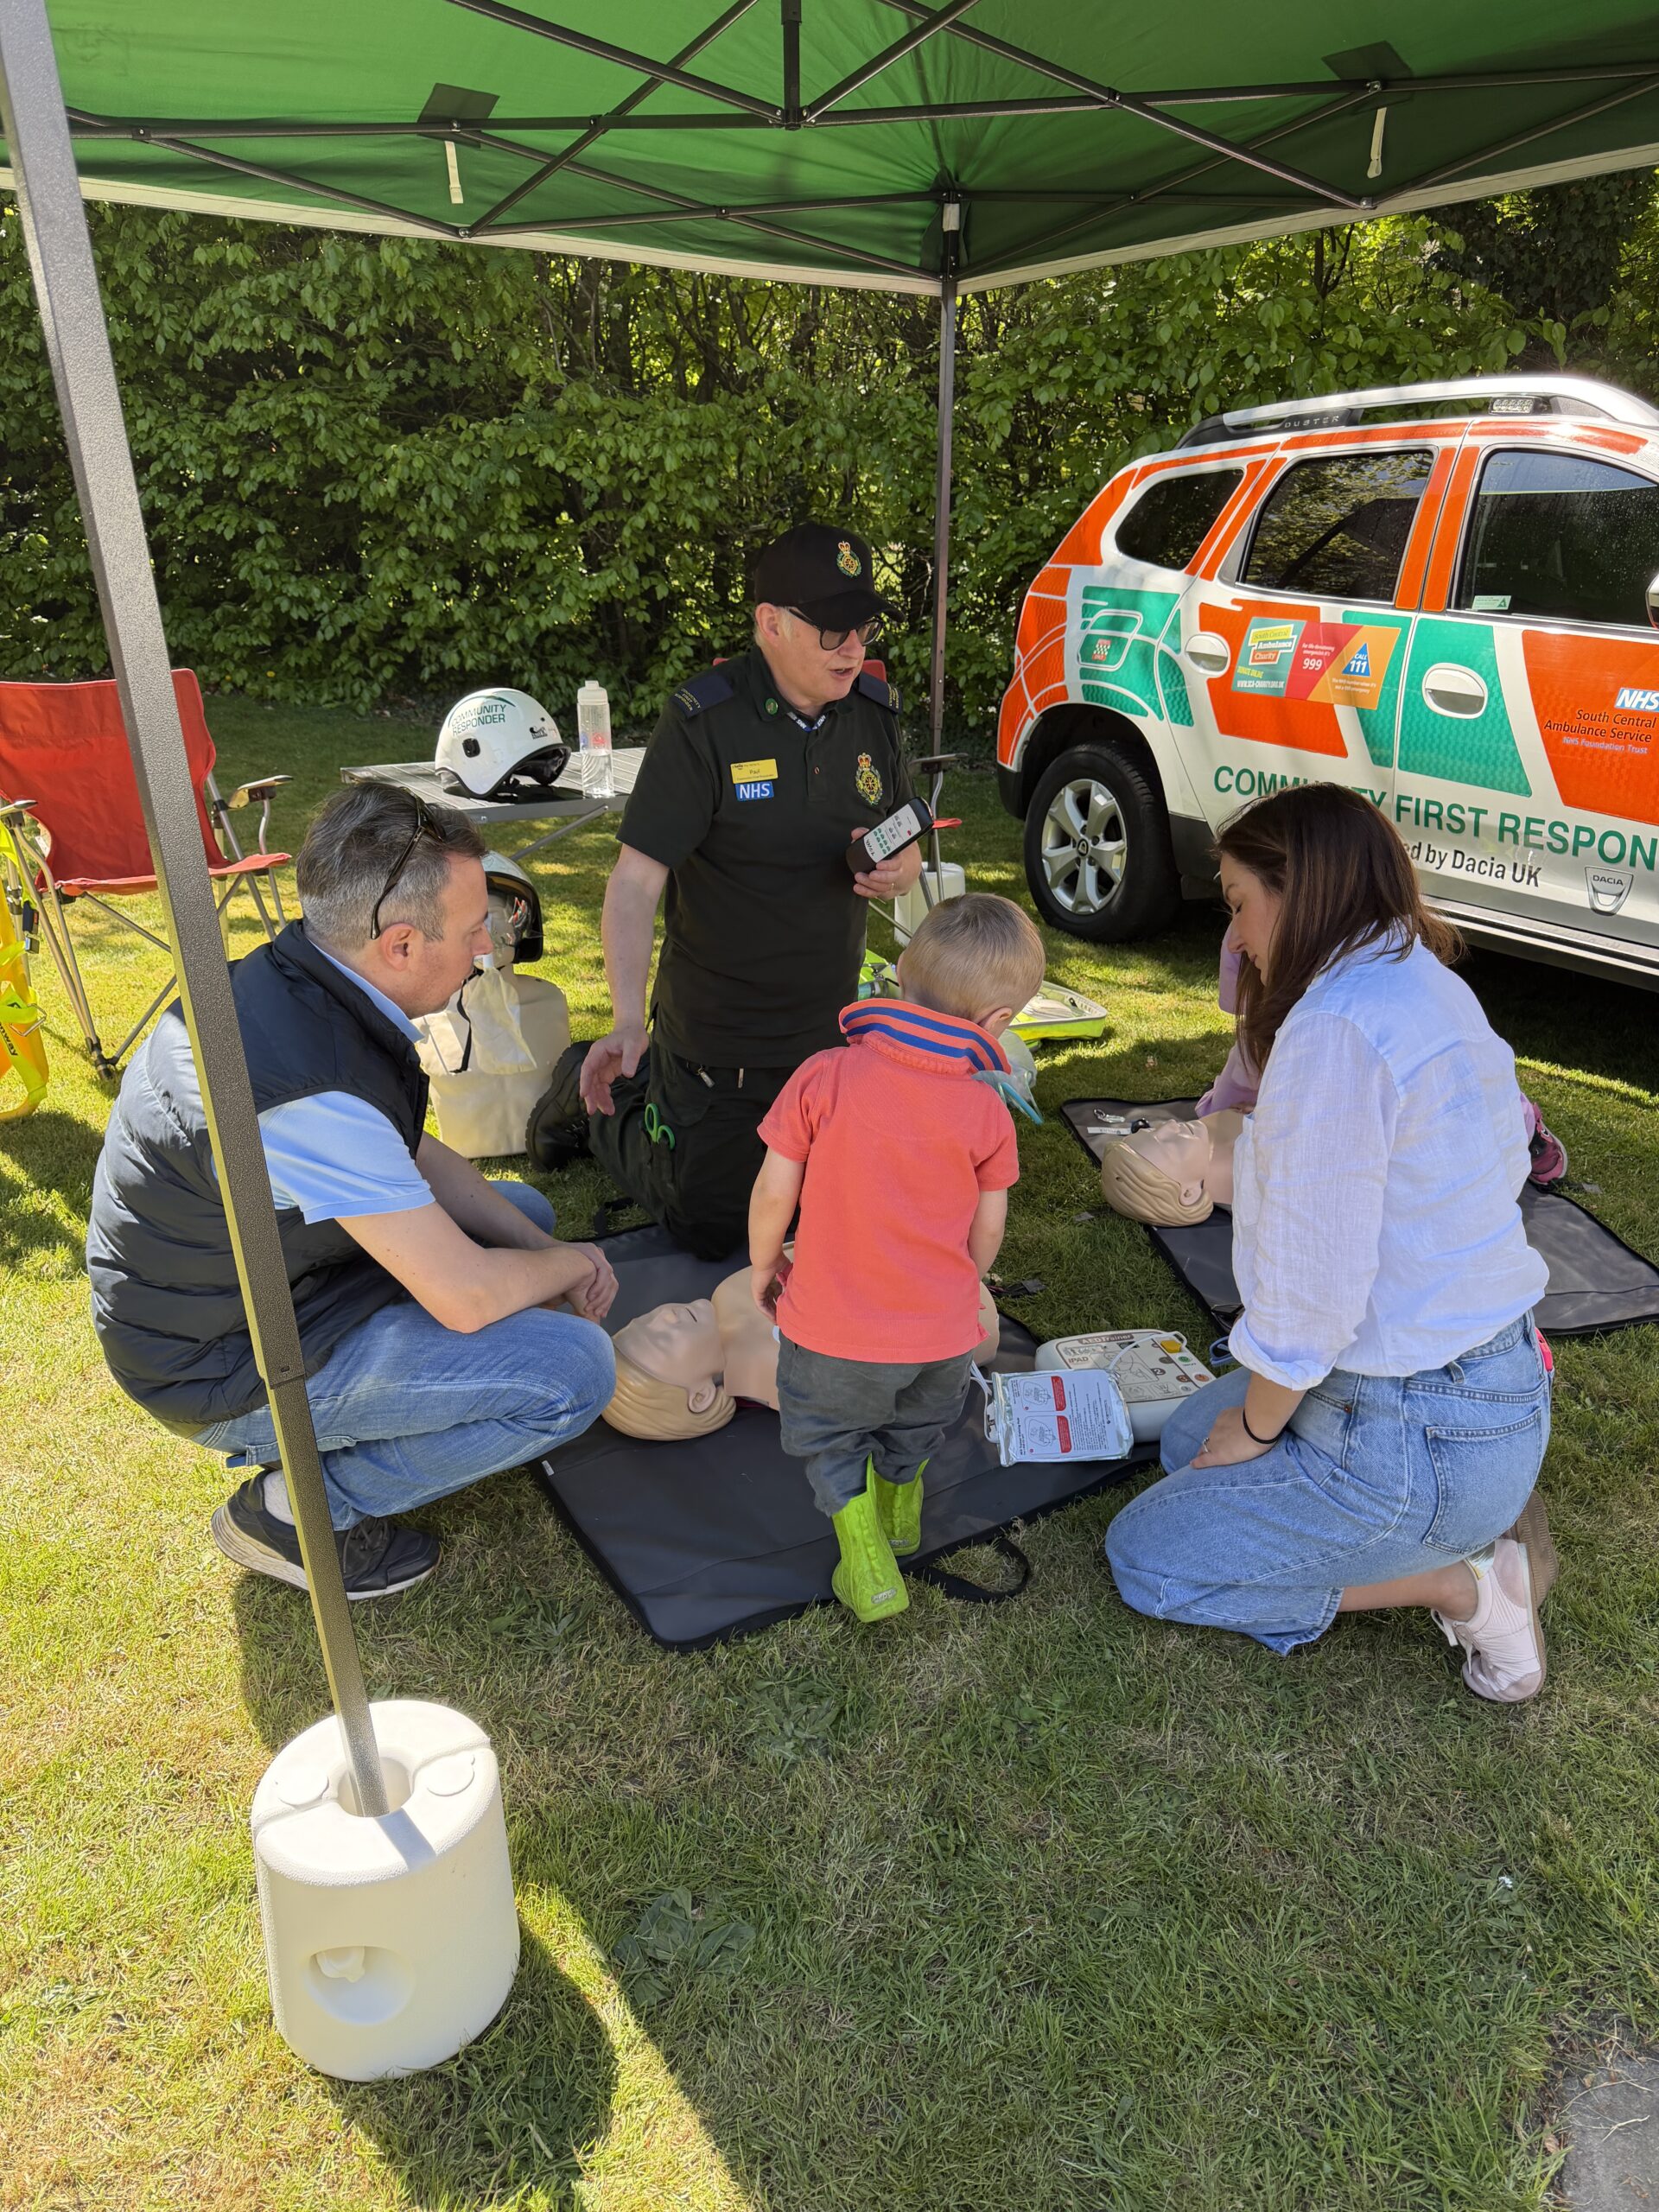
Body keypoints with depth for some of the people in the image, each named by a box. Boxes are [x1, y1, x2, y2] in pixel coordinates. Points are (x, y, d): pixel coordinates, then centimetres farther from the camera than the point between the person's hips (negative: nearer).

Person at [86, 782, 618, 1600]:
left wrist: (541, 1245, -1)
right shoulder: (314, 1094, -35)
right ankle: (298, 1507, -2)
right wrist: (573, 1264, -8)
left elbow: (414, 1155, 8)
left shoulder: (289, 978, -5)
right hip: (228, 1368, -9)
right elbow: (466, 1298, -28)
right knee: (573, 1366, -19)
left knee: (524, 1214, 17)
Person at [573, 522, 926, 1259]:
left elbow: (907, 855, 9)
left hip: (829, 1034, 6)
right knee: (707, 1235, 10)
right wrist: (628, 1020, -37)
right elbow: (635, 881, -25)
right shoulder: (704, 720, -20)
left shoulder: (875, 712, -2)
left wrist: (894, 871, -16)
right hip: (716, 1048, -5)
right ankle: (619, 1100, 34)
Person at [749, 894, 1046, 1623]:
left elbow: (774, 1191, -11)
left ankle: (866, 1559, 9)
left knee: (825, 1433, 22)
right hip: (942, 1333, 2)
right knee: (915, 1428, 31)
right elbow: (986, 1230, -2)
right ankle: (899, 1511, 52)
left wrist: (765, 1264, 8)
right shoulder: (986, 1112, -10)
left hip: (833, 1331, -2)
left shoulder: (821, 1078, -15)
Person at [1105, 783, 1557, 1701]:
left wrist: (1257, 1429, -7)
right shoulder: (1432, 989, 5)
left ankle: (1460, 1583, 3)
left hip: (1413, 1438, -9)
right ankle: (1482, 1520, 16)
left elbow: (1311, 1290, -25)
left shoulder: (1336, 1029, -26)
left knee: (1144, 1558, 6)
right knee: (1188, 1437, 25)